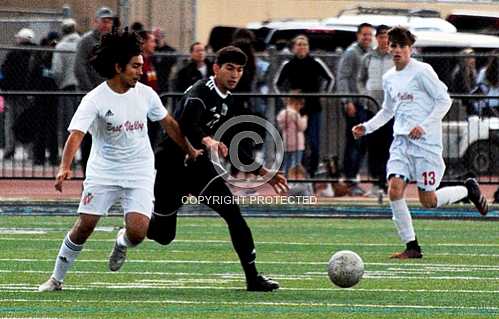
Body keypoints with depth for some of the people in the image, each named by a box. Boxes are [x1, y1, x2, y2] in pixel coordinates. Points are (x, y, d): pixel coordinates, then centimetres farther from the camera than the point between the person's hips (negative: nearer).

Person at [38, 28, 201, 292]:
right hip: (103, 171, -2)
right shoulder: (95, 99, -14)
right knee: (84, 226, -6)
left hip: (140, 173, 2)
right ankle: (57, 278, 12)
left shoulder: (145, 94, 0)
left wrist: (190, 151, 24)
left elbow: (168, 123, 16)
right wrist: (65, 167, -41)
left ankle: (122, 242, 22)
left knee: (138, 231, -16)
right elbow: (76, 134, -25)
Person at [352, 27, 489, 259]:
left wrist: (424, 126, -18)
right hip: (401, 142, 6)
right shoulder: (389, 78, 13)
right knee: (394, 191, -13)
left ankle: (468, 189, 24)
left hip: (426, 142, -6)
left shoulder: (422, 71, -8)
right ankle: (411, 247, -4)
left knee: (428, 201, -4)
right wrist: (366, 127, 13)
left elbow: (444, 100, -9)